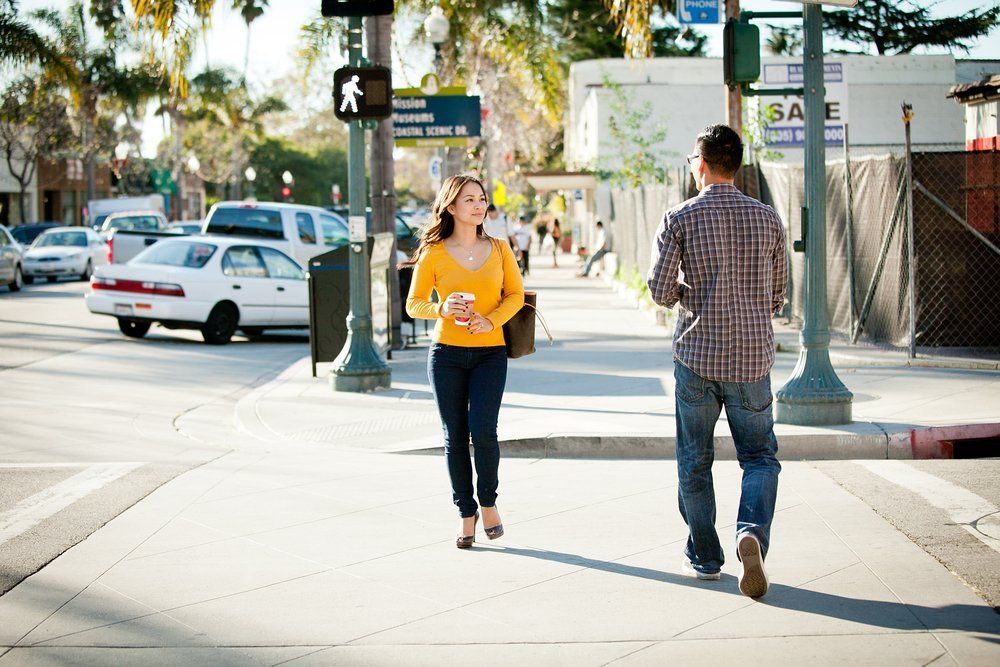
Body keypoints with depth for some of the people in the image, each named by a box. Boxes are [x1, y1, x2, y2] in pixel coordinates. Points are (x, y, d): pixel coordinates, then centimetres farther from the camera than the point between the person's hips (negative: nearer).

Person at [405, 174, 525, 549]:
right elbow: (414, 304, 1)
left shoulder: (499, 249, 4)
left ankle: (488, 502, 10)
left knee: (482, 430, -14)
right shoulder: (434, 254, 0)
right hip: (446, 353, 0)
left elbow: (515, 295, 6)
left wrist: (490, 321, -12)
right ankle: (466, 513, 17)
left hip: (490, 353, 0)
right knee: (454, 436, 3)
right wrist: (441, 310, -20)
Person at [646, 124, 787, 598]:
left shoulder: (680, 219, -7)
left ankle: (704, 558, 19)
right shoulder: (767, 218, 2)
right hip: (753, 358, 1)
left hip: (697, 355, -1)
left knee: (695, 461, 13)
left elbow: (660, 290, -9)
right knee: (760, 457, 10)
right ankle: (752, 533, -15)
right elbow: (777, 294, 9)